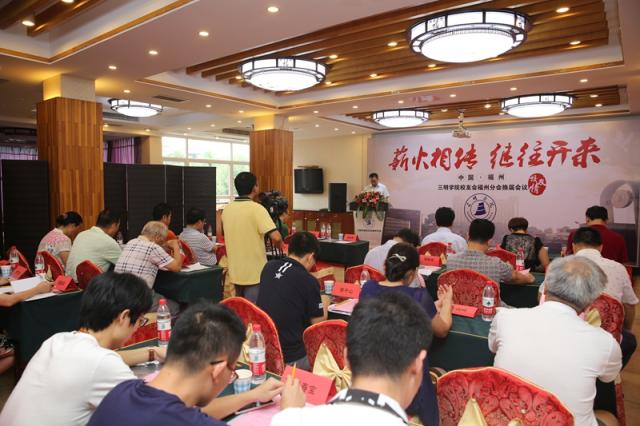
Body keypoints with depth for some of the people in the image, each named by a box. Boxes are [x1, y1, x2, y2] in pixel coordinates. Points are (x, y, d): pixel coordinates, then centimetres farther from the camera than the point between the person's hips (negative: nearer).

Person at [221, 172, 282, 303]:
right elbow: (276, 237, -25)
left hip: (235, 272, 7)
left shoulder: (227, 209, 4)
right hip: (254, 273, -7)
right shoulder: (257, 208, -17)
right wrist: (278, 245, -4)